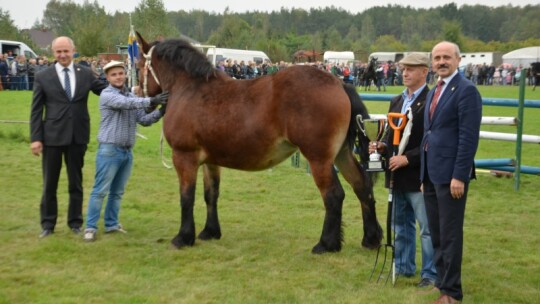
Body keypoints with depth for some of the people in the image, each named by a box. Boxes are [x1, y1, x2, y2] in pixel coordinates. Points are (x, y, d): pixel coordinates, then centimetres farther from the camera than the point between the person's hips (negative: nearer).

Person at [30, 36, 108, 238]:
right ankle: (48, 224, 23)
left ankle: (75, 222, 25)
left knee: (76, 182, 12)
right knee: (49, 183, 10)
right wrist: (35, 138, -7)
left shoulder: (86, 74, 3)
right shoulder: (42, 77, -2)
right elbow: (36, 110, -2)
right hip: (52, 136, -1)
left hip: (78, 136, 2)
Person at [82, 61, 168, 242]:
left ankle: (111, 224, 21)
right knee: (100, 191, -4)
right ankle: (90, 227, 1)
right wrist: (151, 101, -34)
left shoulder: (131, 96, 13)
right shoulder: (107, 95, -9)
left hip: (127, 151, 7)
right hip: (109, 150, -7)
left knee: (117, 192, 12)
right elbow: (126, 104, -27)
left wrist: (160, 113, -11)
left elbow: (143, 120, 7)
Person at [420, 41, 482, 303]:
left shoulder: (466, 90, -11)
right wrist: (425, 176, 16)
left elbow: (469, 137, -17)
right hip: (431, 174, 9)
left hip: (450, 175, -9)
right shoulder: (433, 92, 16)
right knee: (436, 234, 16)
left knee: (450, 235, -1)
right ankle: (440, 281, 28)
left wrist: (459, 176, -20)